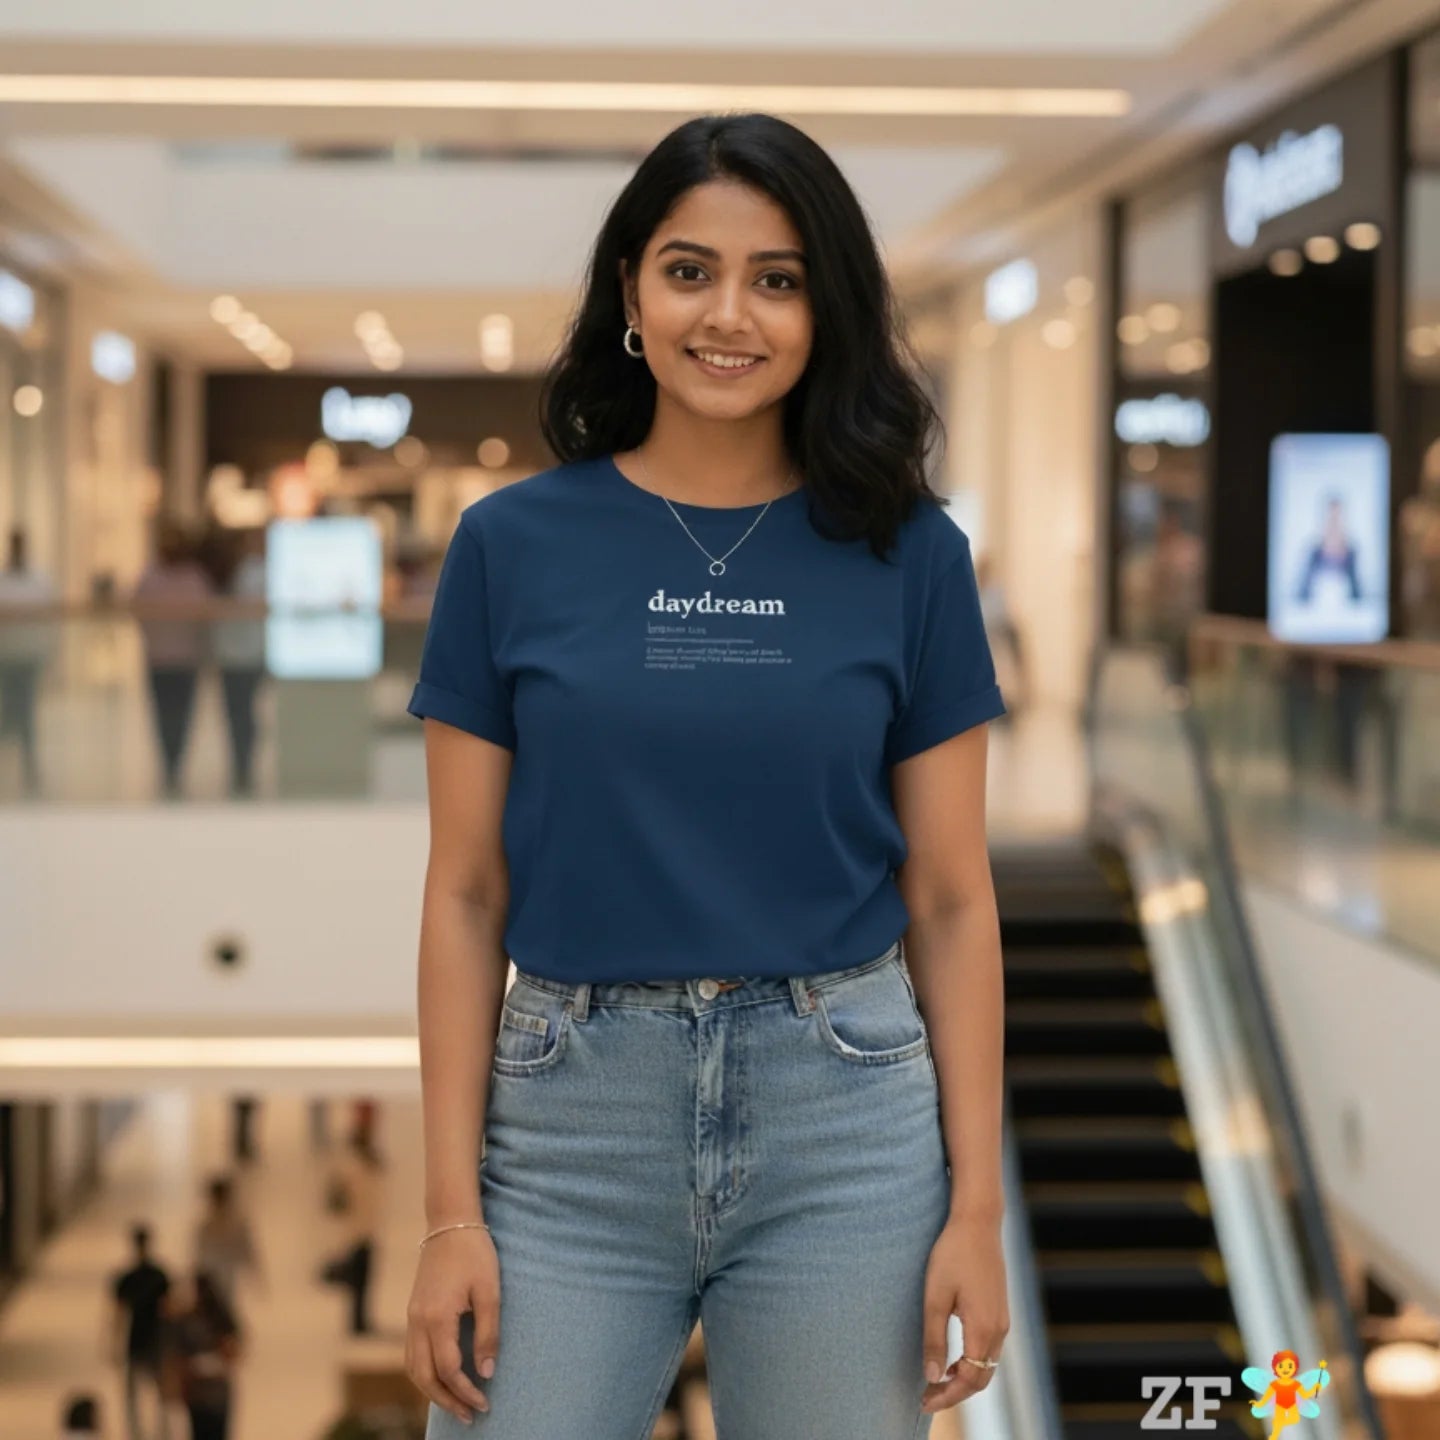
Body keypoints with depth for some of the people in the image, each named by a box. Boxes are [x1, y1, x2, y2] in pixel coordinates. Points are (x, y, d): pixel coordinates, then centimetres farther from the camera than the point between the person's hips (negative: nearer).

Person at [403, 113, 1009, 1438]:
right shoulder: (513, 544, 1)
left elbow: (950, 900, 3)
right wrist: (451, 1211, -3)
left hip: (844, 1127, 0)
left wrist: (977, 1204, -2)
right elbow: (466, 896, 2)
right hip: (573, 1125, 0)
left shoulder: (907, 553, 1)